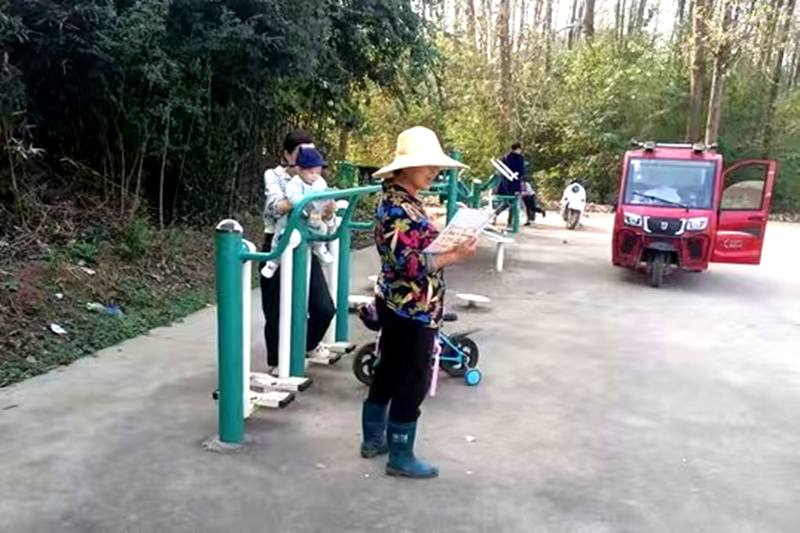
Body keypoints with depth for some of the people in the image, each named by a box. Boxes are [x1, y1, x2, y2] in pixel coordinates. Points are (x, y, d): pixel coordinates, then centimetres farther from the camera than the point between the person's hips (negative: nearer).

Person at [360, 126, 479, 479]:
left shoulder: (401, 200, 9)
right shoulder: (399, 210, -23)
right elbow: (412, 266, -26)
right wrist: (457, 255, -20)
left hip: (397, 306, 10)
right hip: (412, 311, -10)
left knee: (388, 373, 20)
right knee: (412, 383, 2)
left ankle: (374, 439, 34)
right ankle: (401, 458, 16)